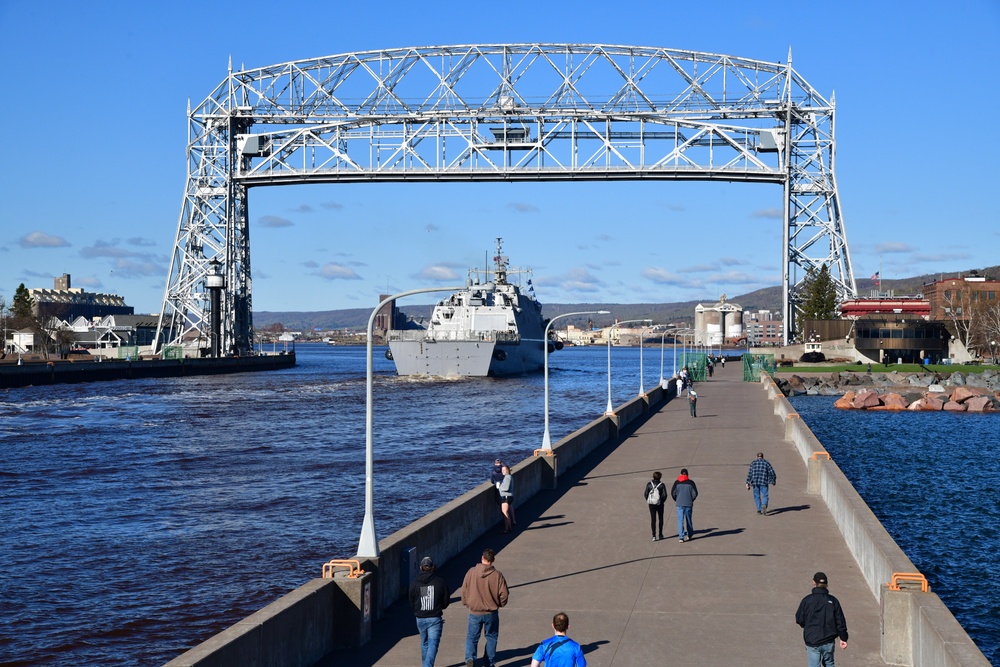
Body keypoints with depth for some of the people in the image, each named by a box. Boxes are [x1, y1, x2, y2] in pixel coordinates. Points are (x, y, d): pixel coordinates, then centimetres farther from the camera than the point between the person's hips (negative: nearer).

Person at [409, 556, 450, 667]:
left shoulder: (415, 583, -2)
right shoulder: (440, 581, -7)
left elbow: (411, 603, 6)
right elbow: (446, 601, -1)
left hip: (420, 619, 3)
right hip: (435, 618, -3)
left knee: (424, 643, 20)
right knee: (433, 644, -5)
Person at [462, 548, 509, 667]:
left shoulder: (471, 572, -8)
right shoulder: (497, 575, -11)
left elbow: (464, 590, -2)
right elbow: (504, 594, -8)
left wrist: (466, 603, 16)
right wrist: (501, 604, 13)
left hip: (474, 612, 0)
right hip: (491, 612, 0)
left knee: (472, 637, 10)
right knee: (491, 637, 18)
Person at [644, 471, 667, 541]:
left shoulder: (649, 484, -7)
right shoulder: (661, 485, -11)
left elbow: (646, 494, -6)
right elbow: (664, 495, -12)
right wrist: (662, 501, 7)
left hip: (651, 504, 1)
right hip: (660, 504, -1)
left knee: (653, 519, 4)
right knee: (660, 519, 17)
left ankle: (654, 536, -3)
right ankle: (660, 534, 22)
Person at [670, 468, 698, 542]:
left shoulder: (677, 482, -2)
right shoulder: (691, 482, -2)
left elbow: (673, 493, -2)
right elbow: (695, 493, -2)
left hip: (679, 504, -1)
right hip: (689, 504, 1)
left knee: (680, 520, 0)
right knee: (688, 520, 15)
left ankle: (681, 537, -7)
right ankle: (690, 535, 25)